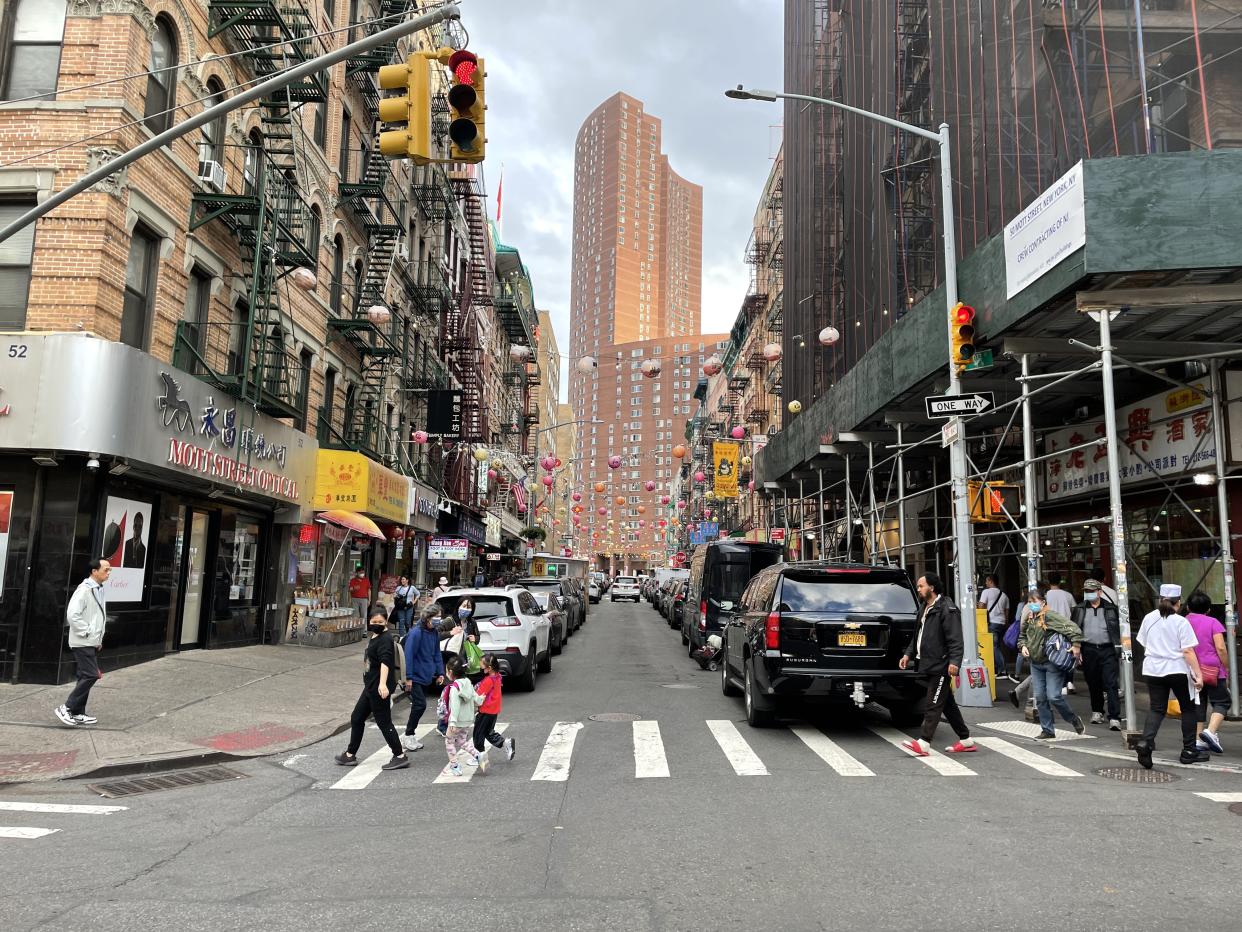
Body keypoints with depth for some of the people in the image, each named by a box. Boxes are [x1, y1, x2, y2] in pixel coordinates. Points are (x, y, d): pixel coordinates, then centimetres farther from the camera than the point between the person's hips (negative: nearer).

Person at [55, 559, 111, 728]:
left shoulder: (100, 590, 12)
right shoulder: (84, 590, -16)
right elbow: (72, 614, -22)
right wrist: (87, 633, -17)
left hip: (93, 643, 9)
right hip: (83, 643, -9)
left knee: (86, 677, 11)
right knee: (90, 675, -12)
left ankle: (78, 714, 17)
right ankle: (66, 708, -3)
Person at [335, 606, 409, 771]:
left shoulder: (385, 639, -17)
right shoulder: (374, 637, 13)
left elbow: (385, 662, -32)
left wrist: (382, 684, -44)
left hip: (379, 689, -10)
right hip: (371, 687, 10)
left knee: (384, 722, -4)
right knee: (357, 718, 16)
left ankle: (400, 756, 4)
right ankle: (350, 755, 29)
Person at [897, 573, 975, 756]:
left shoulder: (947, 609, -12)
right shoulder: (925, 609, 18)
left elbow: (955, 639, -19)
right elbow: (918, 636, 23)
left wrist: (954, 661, -26)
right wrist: (908, 654, 14)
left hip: (941, 666, -10)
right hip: (929, 666, 10)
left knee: (933, 705, -8)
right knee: (948, 704, 14)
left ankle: (924, 743, -10)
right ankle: (966, 740, 23)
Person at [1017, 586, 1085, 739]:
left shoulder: (1050, 616, -15)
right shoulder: (1028, 619, 8)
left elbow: (1073, 628, -21)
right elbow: (1022, 636, 23)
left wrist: (1076, 647, -22)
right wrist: (1023, 646, 4)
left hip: (1052, 663, -7)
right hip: (1035, 664, 7)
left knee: (1053, 696, -8)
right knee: (1040, 698, 6)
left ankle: (1074, 720, 18)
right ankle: (1047, 730, 16)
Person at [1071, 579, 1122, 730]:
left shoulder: (1110, 608, 6)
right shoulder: (1079, 609, 8)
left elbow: (1118, 628, 7)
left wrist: (1118, 648, 0)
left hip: (1108, 650, -2)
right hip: (1089, 651, 2)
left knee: (1111, 684, -7)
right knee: (1093, 684, 11)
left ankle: (1114, 718, -8)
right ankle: (1097, 712, 30)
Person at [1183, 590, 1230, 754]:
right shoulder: (1212, 623, -4)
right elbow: (1221, 648, -12)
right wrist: (1227, 669, -2)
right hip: (1213, 670, -4)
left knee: (1198, 704, 10)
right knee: (1221, 702, 6)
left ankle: (1199, 740, 8)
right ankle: (1210, 731, -14)